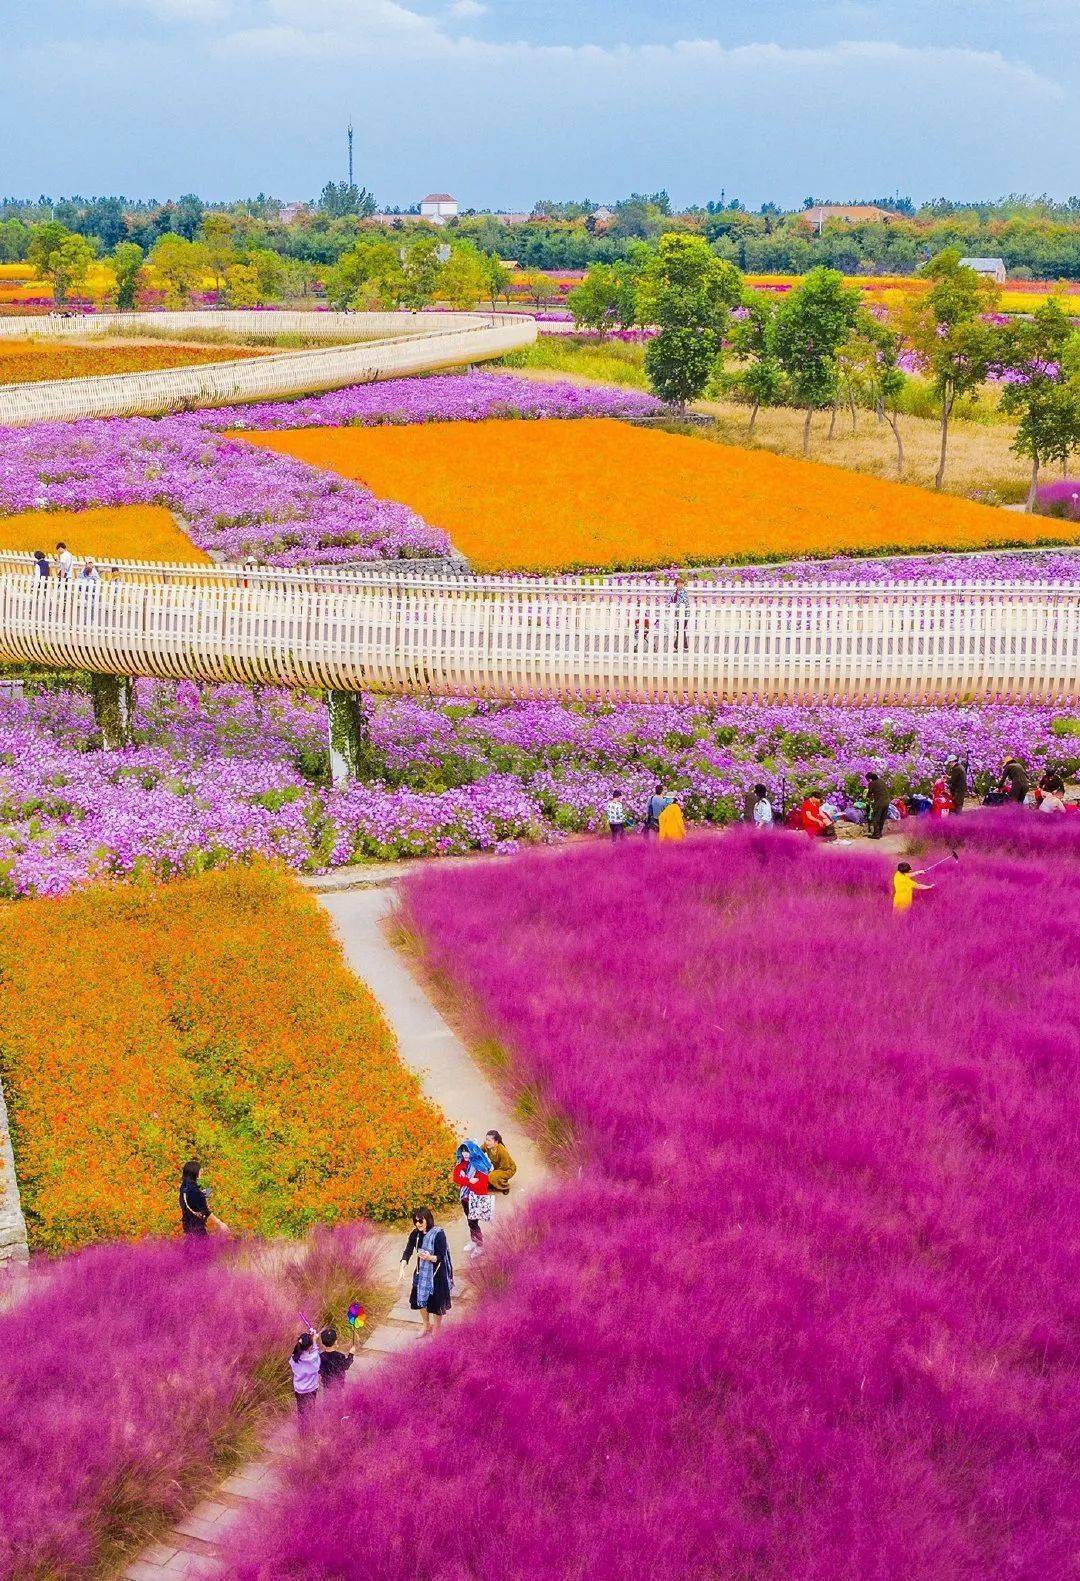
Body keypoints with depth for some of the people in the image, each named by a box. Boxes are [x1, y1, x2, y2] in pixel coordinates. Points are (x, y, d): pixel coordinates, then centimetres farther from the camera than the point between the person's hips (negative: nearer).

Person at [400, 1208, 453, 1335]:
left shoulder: (439, 1234, -22)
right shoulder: (415, 1234, -5)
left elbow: (441, 1256, -20)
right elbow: (407, 1251, -6)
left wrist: (430, 1257, -40)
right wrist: (402, 1269, -18)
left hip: (437, 1273, -6)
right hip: (422, 1272, 6)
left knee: (436, 1303, 6)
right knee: (420, 1299, 18)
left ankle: (436, 1330, 29)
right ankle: (427, 1327, 42)